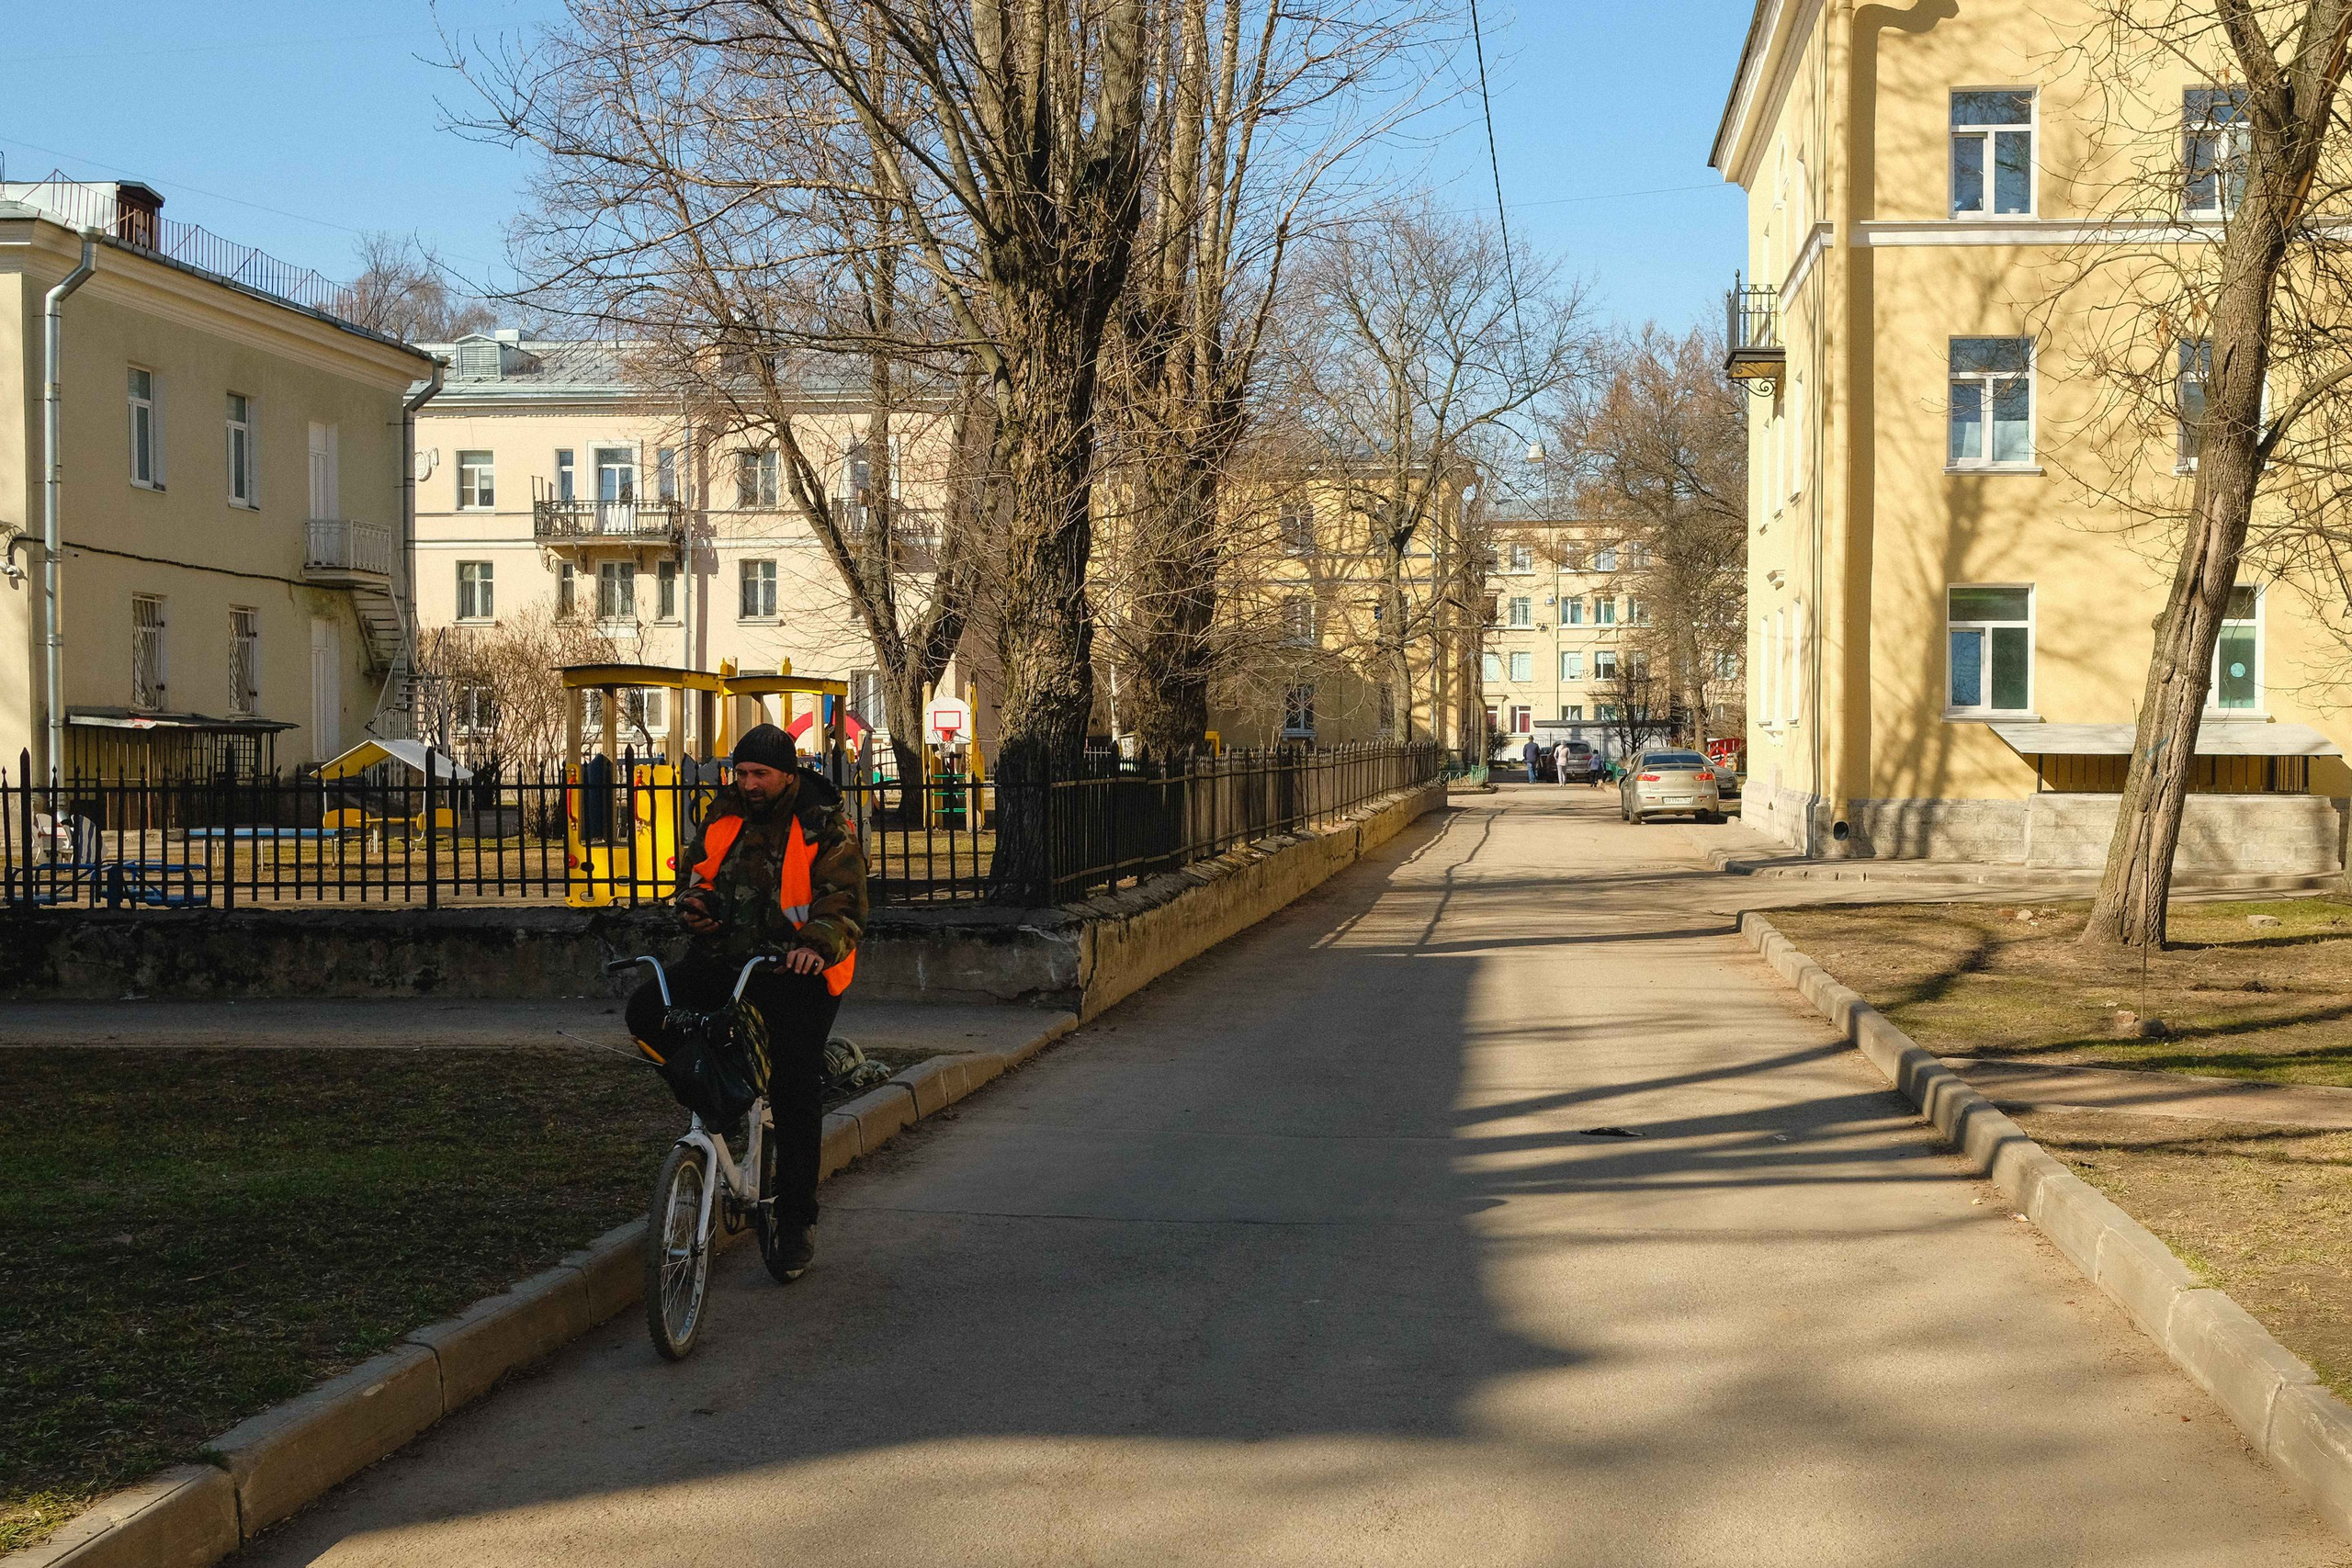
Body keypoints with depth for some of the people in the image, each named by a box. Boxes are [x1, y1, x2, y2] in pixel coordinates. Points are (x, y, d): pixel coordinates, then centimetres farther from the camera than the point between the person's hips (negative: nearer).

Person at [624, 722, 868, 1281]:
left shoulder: (825, 828, -7)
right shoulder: (724, 814, 7)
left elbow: (844, 901, -14)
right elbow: (696, 868, 18)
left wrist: (818, 945, -34)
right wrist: (695, 902, -6)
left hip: (793, 970, -4)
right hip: (723, 961, 5)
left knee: (795, 1097, -6)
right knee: (647, 1011, -18)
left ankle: (797, 1221, 8)